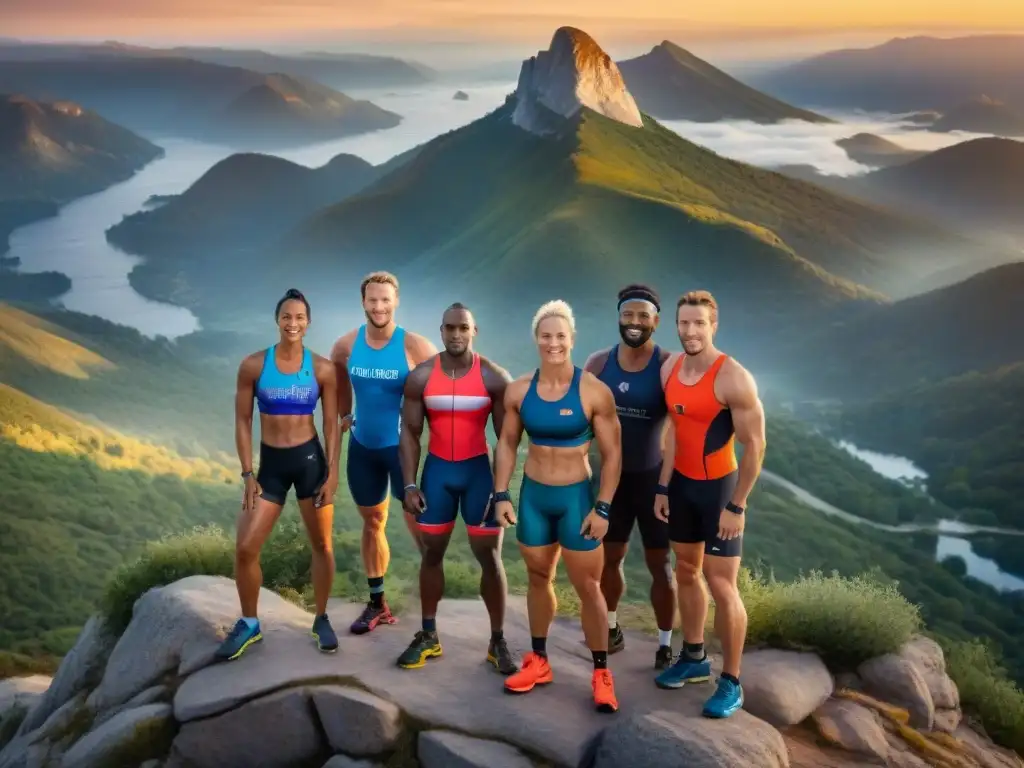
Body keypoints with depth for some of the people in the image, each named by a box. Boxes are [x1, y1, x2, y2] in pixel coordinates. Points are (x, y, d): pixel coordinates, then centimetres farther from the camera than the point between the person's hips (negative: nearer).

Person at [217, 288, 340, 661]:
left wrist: (332, 473, -6)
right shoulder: (253, 365, -4)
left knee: (322, 544, 7)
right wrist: (247, 474, -5)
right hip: (270, 463, 1)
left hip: (311, 460, 0)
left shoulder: (322, 368, -4)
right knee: (245, 547, -3)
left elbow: (331, 424, 0)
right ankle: (249, 624, 16)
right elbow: (242, 421, -1)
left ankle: (321, 620, 24)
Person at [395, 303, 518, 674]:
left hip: (479, 470, -2)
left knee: (489, 556, 0)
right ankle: (428, 637, 23)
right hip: (437, 470, 2)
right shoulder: (420, 377, -4)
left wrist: (502, 486, -10)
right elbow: (410, 432, 0)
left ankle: (498, 643, 11)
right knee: (431, 553, 9)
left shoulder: (494, 377, -9)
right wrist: (409, 484, -7)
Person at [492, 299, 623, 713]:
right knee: (538, 578, 16)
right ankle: (538, 661, 31)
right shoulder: (518, 390, -3)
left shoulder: (594, 391, -13)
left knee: (588, 586, 3)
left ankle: (601, 673, 15)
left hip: (576, 496, -3)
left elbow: (612, 453, -9)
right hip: (532, 495, 4)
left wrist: (602, 508, -13)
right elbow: (507, 443, 8)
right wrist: (501, 496, 2)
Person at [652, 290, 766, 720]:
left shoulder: (733, 379, -22)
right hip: (682, 484, 7)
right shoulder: (670, 369, 0)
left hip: (719, 487, -7)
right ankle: (693, 659, 34)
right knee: (686, 572, 17)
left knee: (722, 586, -4)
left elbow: (755, 446, -19)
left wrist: (737, 506, -18)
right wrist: (663, 487, 8)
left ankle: (731, 683, 9)